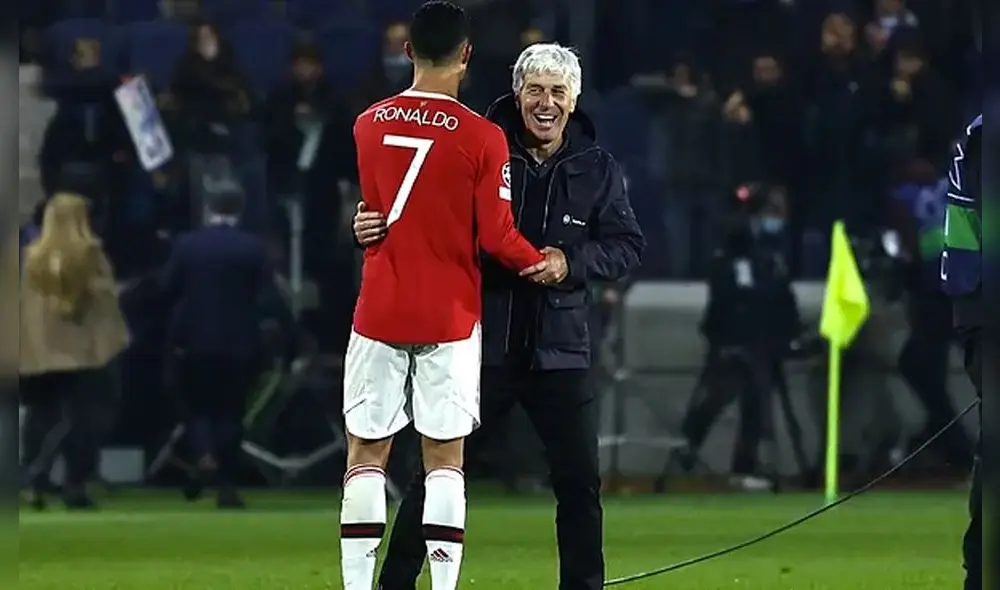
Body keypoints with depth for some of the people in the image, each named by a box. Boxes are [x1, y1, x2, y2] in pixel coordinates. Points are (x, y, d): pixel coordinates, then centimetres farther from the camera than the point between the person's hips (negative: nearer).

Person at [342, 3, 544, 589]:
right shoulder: (483, 138, -10)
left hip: (379, 314, 2)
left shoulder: (368, 126, 3)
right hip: (449, 316, -2)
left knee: (367, 455, 5)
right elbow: (496, 235, -9)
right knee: (446, 459, 2)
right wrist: (538, 263, 8)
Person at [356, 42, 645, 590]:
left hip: (559, 348, 2)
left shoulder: (597, 168, 4)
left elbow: (627, 245, 4)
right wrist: (374, 226, -23)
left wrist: (572, 264, -14)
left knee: (579, 481, 3)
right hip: (482, 342, -2)